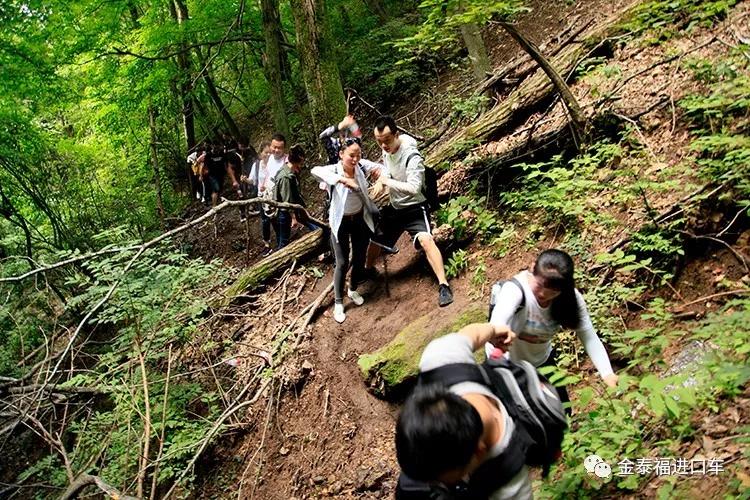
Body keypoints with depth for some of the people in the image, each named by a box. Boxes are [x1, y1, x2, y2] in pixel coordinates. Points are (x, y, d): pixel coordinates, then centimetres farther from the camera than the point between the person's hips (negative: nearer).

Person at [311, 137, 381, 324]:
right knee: (342, 263, 1)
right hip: (341, 222, -3)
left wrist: (380, 172, -33)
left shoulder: (362, 166, -15)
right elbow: (315, 170, -44)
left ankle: (353, 290, 42)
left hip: (361, 219, 4)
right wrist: (342, 179, -57)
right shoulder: (334, 170, -25)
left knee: (360, 258, 15)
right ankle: (338, 303, 17)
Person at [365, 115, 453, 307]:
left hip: (414, 208, -8)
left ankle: (444, 286, -29)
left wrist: (387, 182, -28)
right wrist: (381, 180, -5)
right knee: (375, 238, 19)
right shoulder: (386, 150, -5)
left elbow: (413, 188, -37)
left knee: (425, 239, -32)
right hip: (394, 207, 8)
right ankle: (369, 269, 50)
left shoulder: (412, 156, -29)